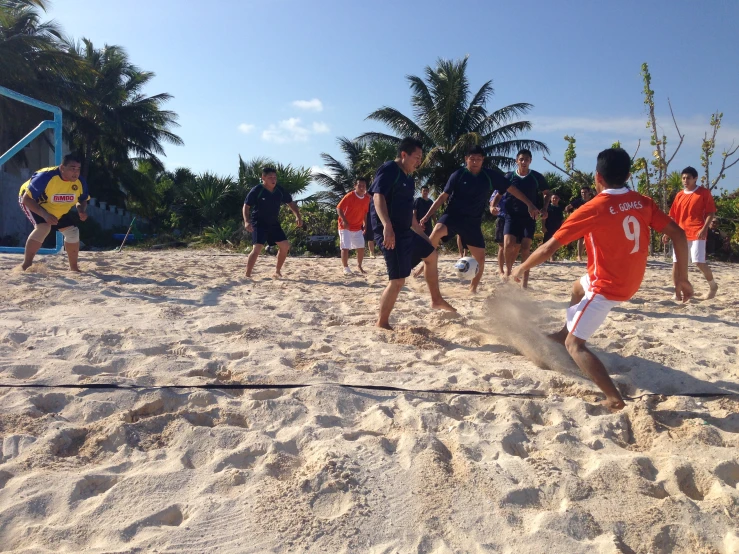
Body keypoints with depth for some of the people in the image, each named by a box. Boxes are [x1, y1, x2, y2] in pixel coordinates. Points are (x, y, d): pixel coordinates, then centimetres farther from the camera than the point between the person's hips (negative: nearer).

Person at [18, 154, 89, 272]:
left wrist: (82, 210, -25)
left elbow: (82, 200, -1)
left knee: (73, 231, -2)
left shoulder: (80, 182, -20)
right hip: (32, 202, -6)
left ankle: (73, 267, 17)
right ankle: (26, 264, -17)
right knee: (43, 227, -30)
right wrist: (45, 214, -44)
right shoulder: (45, 177, -37)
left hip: (59, 210, 6)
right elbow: (26, 199, -33)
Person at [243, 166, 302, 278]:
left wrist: (298, 216, -1)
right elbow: (246, 206, -12)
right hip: (259, 224, -6)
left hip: (274, 223, 6)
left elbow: (291, 203, 13)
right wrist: (247, 221, -28)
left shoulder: (280, 190, 1)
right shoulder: (256, 191, -14)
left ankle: (277, 272, 17)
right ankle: (247, 275, -12)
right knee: (257, 248, -19)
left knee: (285, 246, 2)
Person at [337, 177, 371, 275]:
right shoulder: (349, 196, -17)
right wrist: (344, 221, -25)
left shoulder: (367, 198, 1)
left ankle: (359, 266, 26)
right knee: (345, 248, -8)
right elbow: (339, 208, -16)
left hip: (357, 227, 6)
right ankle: (345, 268, 3)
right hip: (345, 227, -6)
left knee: (361, 248, 7)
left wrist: (365, 226, 12)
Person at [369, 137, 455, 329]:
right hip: (390, 233, -11)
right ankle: (382, 323, 1)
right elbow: (378, 196, -25)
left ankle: (436, 300, 35)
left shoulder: (406, 177, 19)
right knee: (398, 280, -11)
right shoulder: (389, 170, -10)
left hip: (405, 232, 11)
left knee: (431, 255, 22)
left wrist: (421, 232, 32)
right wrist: (387, 225, -38)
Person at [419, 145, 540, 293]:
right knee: (437, 231, -35)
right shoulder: (458, 175, -6)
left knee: (480, 259, -1)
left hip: (473, 221, 3)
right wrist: (427, 215, -9)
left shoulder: (490, 175, -1)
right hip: (453, 215, -2)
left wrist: (529, 204, 2)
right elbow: (443, 196, -4)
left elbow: (511, 189, 5)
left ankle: (473, 288, 20)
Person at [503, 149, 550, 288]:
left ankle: (525, 280, 4)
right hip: (512, 216, 0)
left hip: (529, 217, 0)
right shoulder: (509, 177, -1)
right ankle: (508, 269, 11)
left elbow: (546, 193, 12)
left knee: (525, 248, -6)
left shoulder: (537, 177, 0)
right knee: (508, 244, -16)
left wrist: (545, 209, -3)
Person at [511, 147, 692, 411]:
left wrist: (521, 268, 0)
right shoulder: (643, 202, -1)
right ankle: (565, 332, 50)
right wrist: (681, 278, 7)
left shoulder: (593, 209, -18)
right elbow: (678, 234, -1)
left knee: (575, 345, -1)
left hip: (606, 287, -8)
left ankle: (615, 399, -13)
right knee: (578, 288, 34)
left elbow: (548, 248, -15)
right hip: (631, 282, 8)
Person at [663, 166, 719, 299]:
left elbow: (711, 212, -3)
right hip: (681, 233, 5)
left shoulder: (704, 192, 0)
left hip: (697, 233, -5)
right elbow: (673, 216, 15)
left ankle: (713, 285, 14)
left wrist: (704, 229, -16)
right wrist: (667, 233, 7)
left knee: (699, 261, -10)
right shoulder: (679, 195, 13)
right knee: (676, 262, 0)